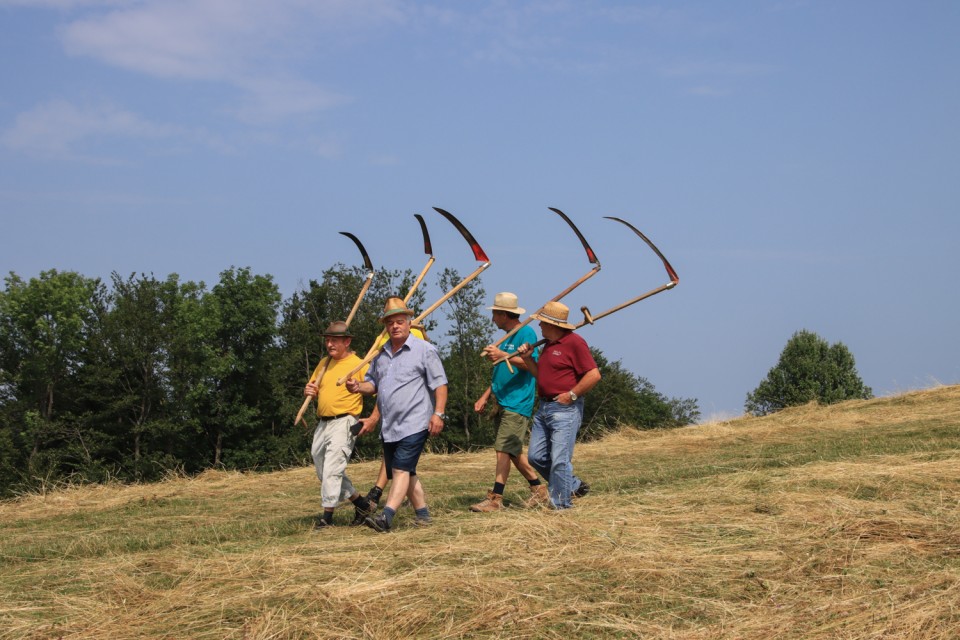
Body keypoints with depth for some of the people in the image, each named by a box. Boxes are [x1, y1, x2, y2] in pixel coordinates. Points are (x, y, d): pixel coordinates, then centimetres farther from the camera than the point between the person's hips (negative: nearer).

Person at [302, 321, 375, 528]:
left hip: (344, 423, -8)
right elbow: (312, 387, 22)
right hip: (322, 424, 8)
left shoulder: (358, 365, -7)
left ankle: (327, 514, -12)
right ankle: (361, 503, 25)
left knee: (332, 468, -16)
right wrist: (309, 391, 0)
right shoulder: (324, 363, 15)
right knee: (322, 470, 13)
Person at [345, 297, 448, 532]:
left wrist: (438, 413, -16)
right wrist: (358, 387, -1)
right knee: (406, 472, 11)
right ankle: (423, 513, 21)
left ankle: (386, 517, -24)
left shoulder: (424, 350, -3)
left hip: (414, 424, -7)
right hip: (389, 426, 7)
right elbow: (372, 383, 22)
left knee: (401, 469, -15)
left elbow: (440, 384, -6)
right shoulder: (381, 354, 16)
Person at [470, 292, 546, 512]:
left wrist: (503, 355, -26)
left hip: (517, 404, -10)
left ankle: (495, 499, -15)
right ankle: (538, 489, 21)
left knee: (504, 450, -13)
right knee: (512, 451, 12)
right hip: (503, 403, 10)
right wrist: (485, 397, 18)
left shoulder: (525, 333, -8)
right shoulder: (507, 337, 20)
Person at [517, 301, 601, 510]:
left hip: (565, 409, -10)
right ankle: (573, 485, 23)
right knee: (536, 456, 9)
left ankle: (561, 504, -1)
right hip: (544, 407, 10)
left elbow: (594, 375, -16)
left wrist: (571, 395, -16)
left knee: (560, 460, -9)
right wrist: (527, 359, 9)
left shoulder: (574, 342, -11)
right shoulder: (549, 344, 17)